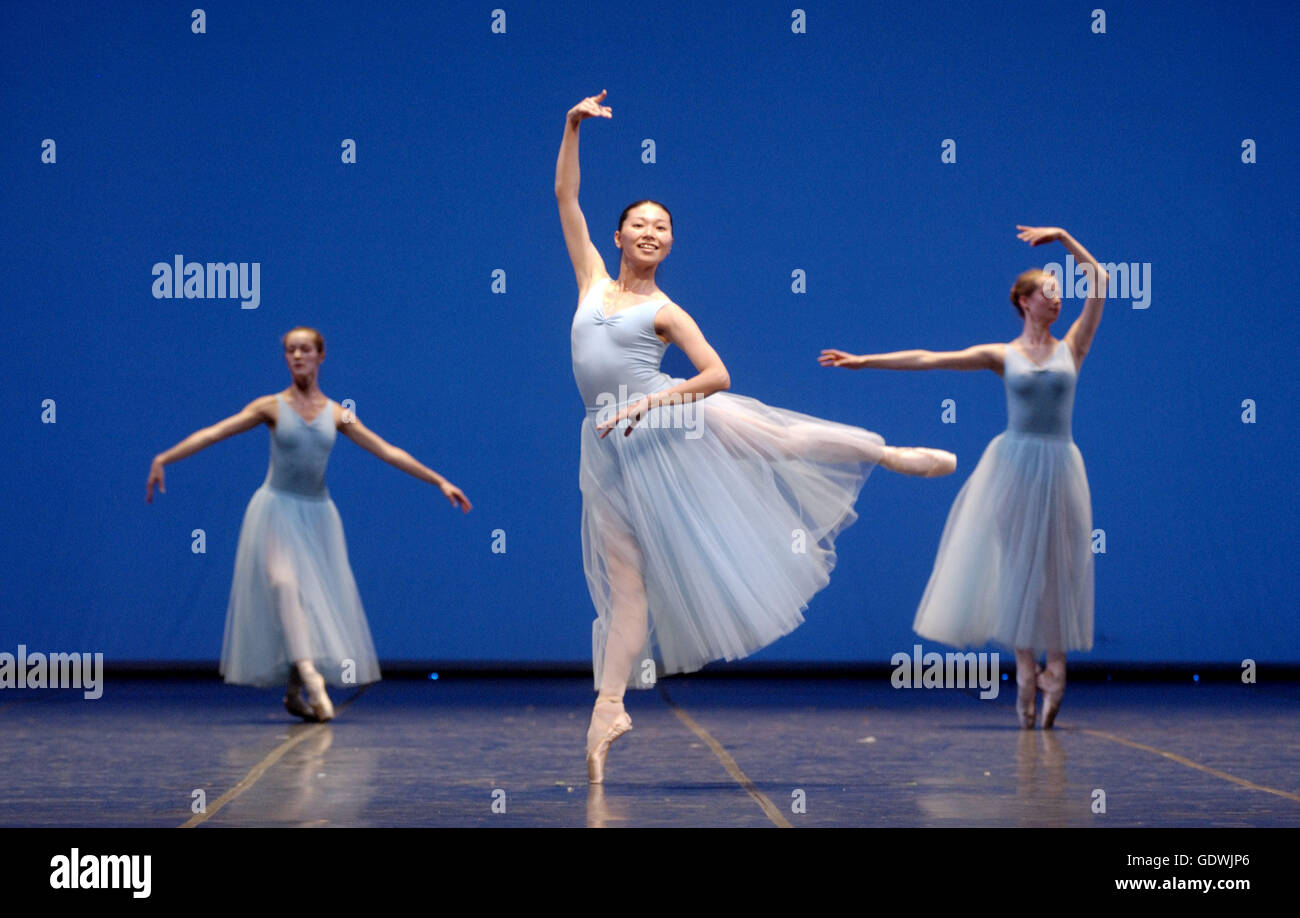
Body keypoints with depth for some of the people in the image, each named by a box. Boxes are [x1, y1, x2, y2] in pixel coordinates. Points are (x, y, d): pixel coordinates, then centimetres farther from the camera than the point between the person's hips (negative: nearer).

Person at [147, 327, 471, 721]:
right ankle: (310, 674, -38)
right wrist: (164, 458, -15)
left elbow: (388, 452, 6)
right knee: (284, 583, -25)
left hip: (317, 515, 3)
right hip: (277, 510, -3)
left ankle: (295, 693, 15)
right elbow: (211, 434, -6)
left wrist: (440, 481, 4)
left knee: (317, 599, 3)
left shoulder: (336, 414, 5)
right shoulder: (271, 407, -1)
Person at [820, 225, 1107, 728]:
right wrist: (865, 361, -2)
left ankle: (1055, 668, 8)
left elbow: (1100, 282, 5)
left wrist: (1063, 238, 5)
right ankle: (1026, 669, 10)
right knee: (1016, 564, 2)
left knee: (1055, 567, 1)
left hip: (1059, 467, 1)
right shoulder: (1002, 355, 4)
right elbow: (928, 359, 1)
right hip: (1014, 462, 0)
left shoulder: (1071, 348, 7)